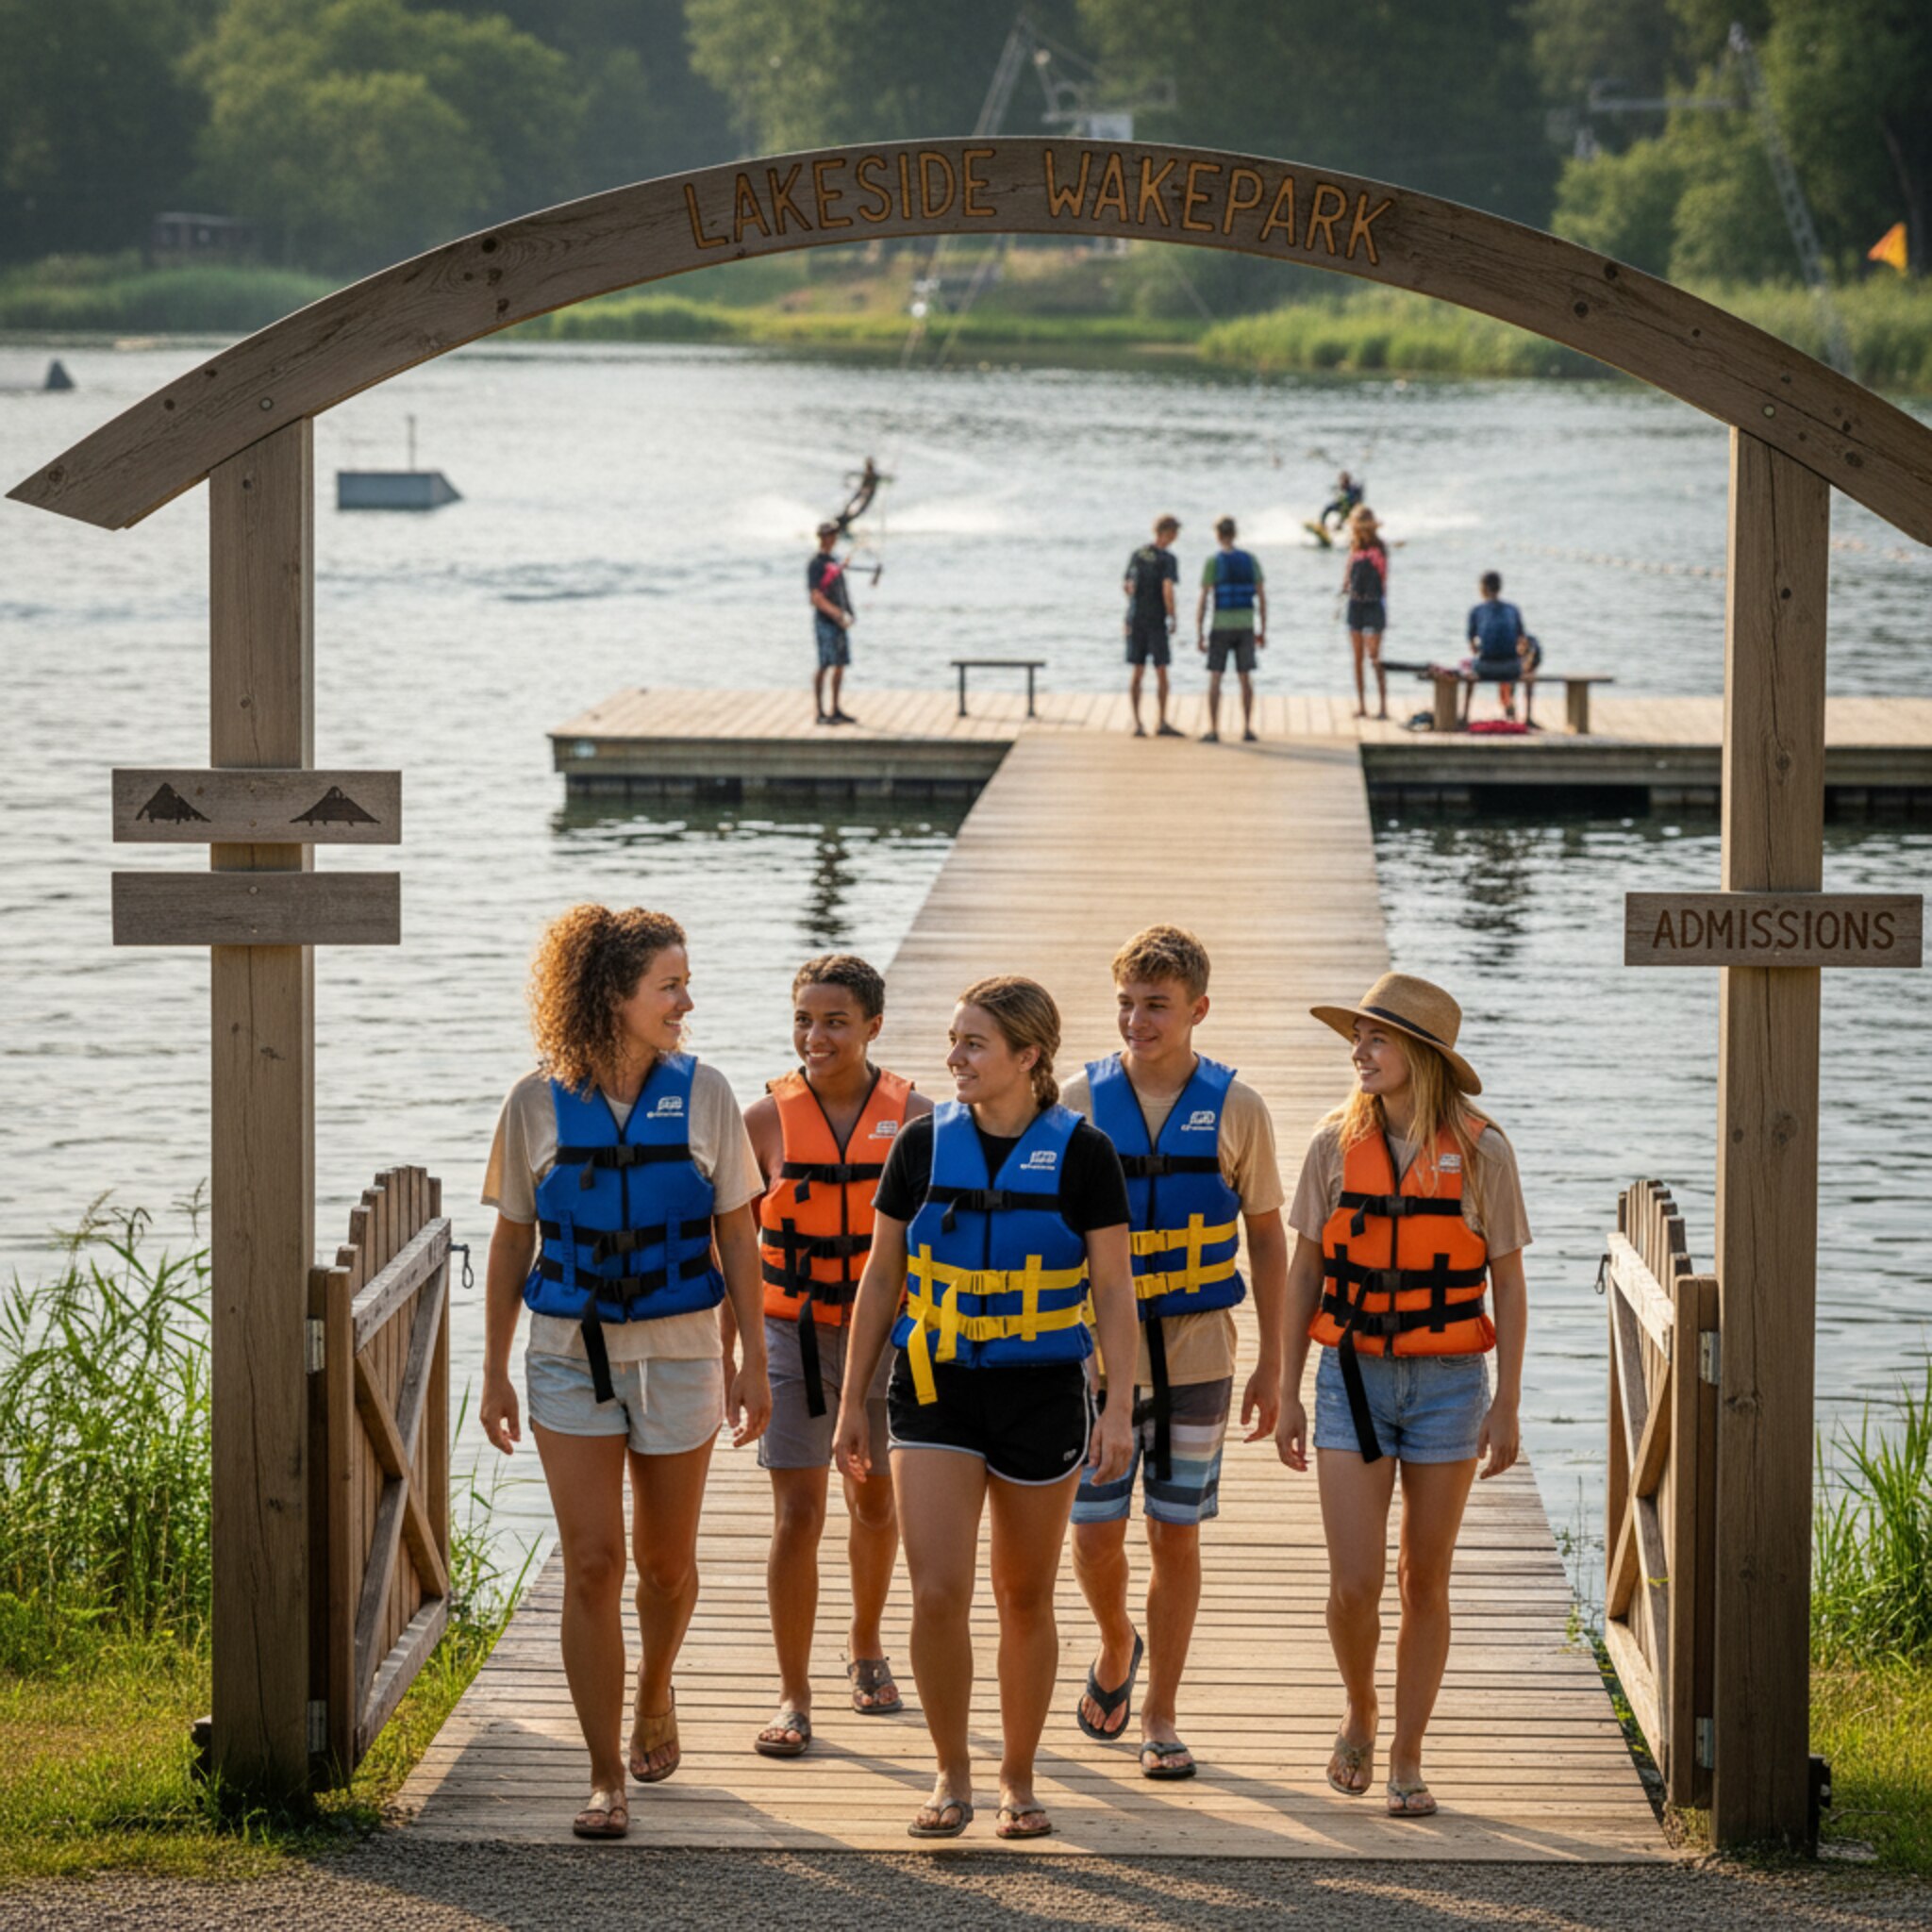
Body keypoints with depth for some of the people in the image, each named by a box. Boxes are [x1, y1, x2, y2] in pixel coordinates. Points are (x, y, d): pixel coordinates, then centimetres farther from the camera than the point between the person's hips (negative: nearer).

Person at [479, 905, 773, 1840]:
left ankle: (654, 1691, 42)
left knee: (664, 1560, 11)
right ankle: (606, 1779, 0)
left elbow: (736, 1237, 2)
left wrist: (754, 1362, 0)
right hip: (570, 1354, -1)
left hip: (677, 1350, 1)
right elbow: (511, 1242, 3)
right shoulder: (538, 1103, -4)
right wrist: (494, 1374, 4)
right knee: (591, 1565, -6)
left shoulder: (701, 1094, -3)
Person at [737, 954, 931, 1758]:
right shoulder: (768, 1118, -6)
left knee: (875, 1506, 18)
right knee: (797, 1517, -7)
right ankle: (793, 1696, 1)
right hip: (794, 1337, -1)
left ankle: (866, 1647, 42)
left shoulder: (912, 1116, -6)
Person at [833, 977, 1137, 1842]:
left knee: (1025, 1600, 9)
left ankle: (1019, 1779, 24)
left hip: (1040, 1396, -1)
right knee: (937, 1592, -11)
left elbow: (1113, 1291, -2)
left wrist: (1119, 1409, -10)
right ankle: (952, 1774, 5)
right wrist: (853, 1400, 7)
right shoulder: (923, 1144, 1)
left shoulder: (1081, 1153, -4)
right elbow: (881, 1277, 8)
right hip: (935, 1390, 1)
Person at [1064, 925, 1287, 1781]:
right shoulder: (1079, 1102, -2)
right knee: (1095, 1532, 0)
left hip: (1196, 1354, 0)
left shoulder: (1235, 1108, -2)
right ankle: (1116, 1647, 32)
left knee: (1175, 1536, 4)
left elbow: (1266, 1236, 5)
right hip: (1096, 1351, 0)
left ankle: (1160, 1717, 14)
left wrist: (1272, 1364, 3)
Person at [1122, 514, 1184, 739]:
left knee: (1137, 672, 7)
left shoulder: (1136, 555, 6)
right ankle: (1162, 724, 0)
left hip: (1135, 617, 5)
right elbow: (1167, 590, -21)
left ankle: (1137, 723, 4)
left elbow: (1127, 587, 10)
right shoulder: (1167, 559, -11)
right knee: (1161, 671, 1)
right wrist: (1172, 618, -12)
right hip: (1156, 619, -5)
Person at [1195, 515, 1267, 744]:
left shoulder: (1212, 562, -10)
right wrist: (1263, 632, 10)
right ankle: (1247, 729, 8)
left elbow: (1202, 601, -12)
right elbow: (1262, 598, 2)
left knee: (1214, 678, 3)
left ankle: (1213, 731, 0)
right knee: (1245, 678, 10)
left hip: (1220, 628, -3)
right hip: (1245, 627, 3)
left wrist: (1199, 636, -8)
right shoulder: (1251, 561, 2)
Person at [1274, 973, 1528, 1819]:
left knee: (1425, 1582, 5)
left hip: (1447, 1383, -1)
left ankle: (1406, 1759, 16)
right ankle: (1360, 1712, 21)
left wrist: (1506, 1405, -5)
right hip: (1354, 1380, 1)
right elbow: (1305, 1272, 6)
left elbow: (1508, 1284, 0)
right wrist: (1288, 1394, 3)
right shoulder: (1336, 1144, -1)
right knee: (1355, 1583, -7)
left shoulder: (1479, 1150, -5)